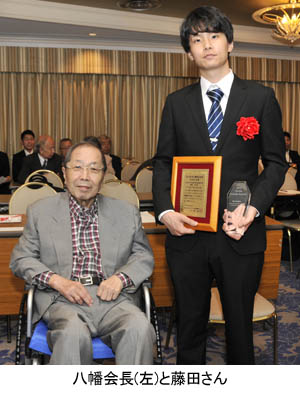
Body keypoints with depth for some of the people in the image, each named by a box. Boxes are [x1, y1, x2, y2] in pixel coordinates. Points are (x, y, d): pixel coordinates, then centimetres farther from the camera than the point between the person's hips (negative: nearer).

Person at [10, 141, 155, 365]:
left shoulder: (126, 212, 16)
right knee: (74, 333, -34)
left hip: (112, 298, 2)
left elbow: (144, 256, 17)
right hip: (63, 299, -1)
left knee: (139, 328, -30)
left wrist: (120, 278, -5)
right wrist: (57, 281, -8)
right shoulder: (40, 212, 13)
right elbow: (21, 258, 11)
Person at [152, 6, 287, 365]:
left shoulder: (261, 98, 2)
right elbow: (162, 162, 7)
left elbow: (275, 162, 2)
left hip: (241, 236, -1)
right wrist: (165, 211, -9)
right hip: (187, 233, 2)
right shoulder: (177, 103, 8)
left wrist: (254, 207, -14)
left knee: (239, 325, 13)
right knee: (189, 325, 14)